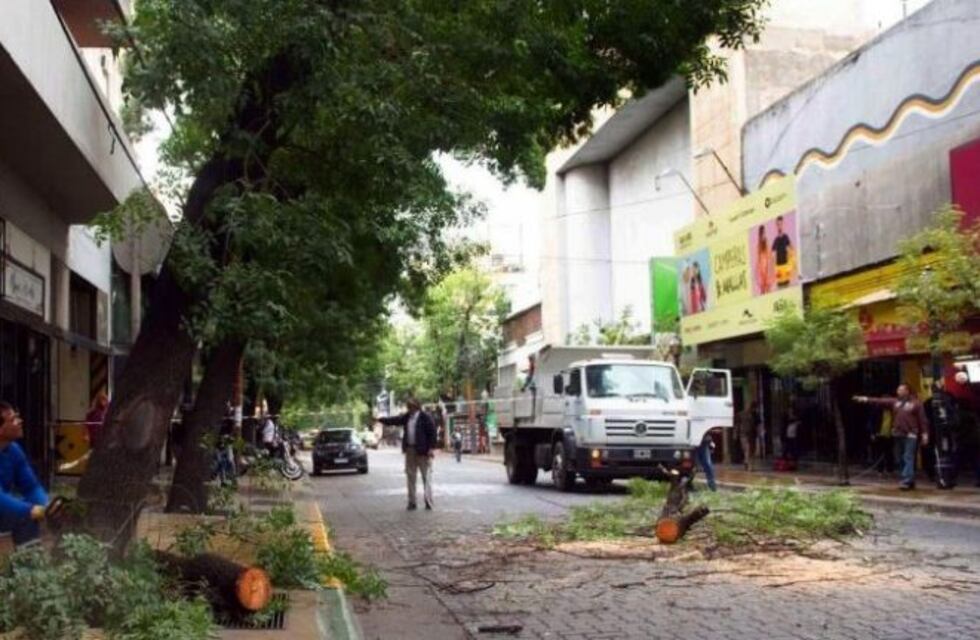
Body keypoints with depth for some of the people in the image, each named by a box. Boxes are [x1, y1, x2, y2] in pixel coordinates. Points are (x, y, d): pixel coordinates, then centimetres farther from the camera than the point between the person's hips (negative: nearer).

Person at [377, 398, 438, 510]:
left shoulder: (426, 417, -8)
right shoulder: (406, 417, 12)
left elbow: (432, 433, -11)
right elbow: (395, 420, 18)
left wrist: (431, 448, -17)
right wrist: (380, 420, 15)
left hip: (423, 451, -7)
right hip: (410, 450, 7)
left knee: (426, 476, -5)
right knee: (411, 477, 9)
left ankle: (428, 502, -4)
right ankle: (412, 502, 15)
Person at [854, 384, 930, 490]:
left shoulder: (916, 403, -3)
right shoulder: (894, 402, 11)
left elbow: (923, 419, -5)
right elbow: (880, 401, 3)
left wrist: (925, 433, -10)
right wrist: (866, 399, -8)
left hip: (910, 435, -6)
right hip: (898, 434, 6)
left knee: (908, 458, -10)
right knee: (903, 459, 10)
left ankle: (906, 481, -14)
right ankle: (910, 481, 18)